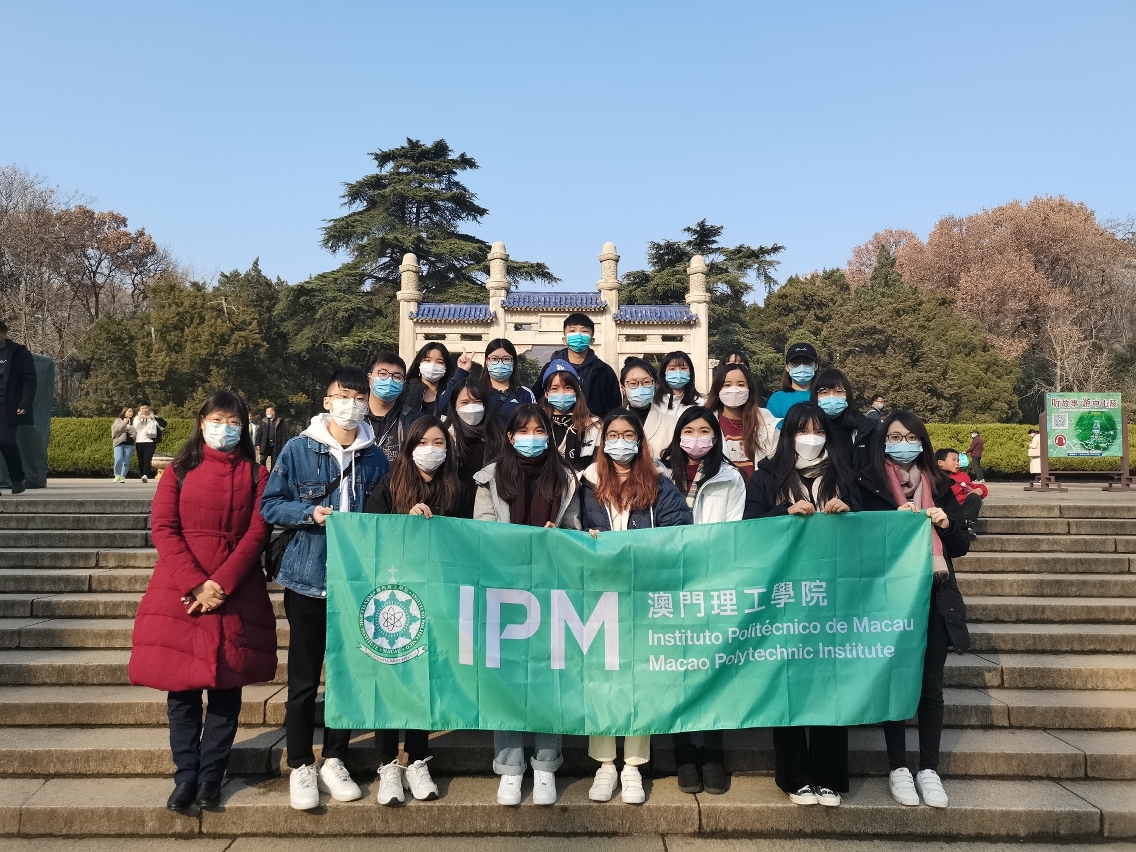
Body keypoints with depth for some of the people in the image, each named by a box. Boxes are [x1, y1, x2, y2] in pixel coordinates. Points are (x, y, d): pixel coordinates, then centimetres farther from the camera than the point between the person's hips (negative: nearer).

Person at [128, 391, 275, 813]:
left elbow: (257, 534, -2)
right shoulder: (181, 468, 8)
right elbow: (163, 528, -1)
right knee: (182, 686, 2)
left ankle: (211, 776, 15)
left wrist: (220, 585, -14)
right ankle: (186, 775, 15)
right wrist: (195, 583, -14)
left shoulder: (255, 474, 7)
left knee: (226, 686, 4)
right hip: (180, 589, 0)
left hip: (236, 593, 0)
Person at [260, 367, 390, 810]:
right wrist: (310, 512, -18)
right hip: (308, 578, -2)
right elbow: (270, 504, -2)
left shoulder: (376, 458, 4)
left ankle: (334, 761, 27)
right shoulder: (298, 449, -2)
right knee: (304, 678, 6)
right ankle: (301, 767, 22)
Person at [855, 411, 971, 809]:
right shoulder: (867, 483, -1)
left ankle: (929, 769, 17)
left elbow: (961, 546, 11)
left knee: (931, 685, 6)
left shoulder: (938, 485, 10)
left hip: (935, 596, 3)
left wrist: (947, 524, -9)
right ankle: (898, 768, 15)